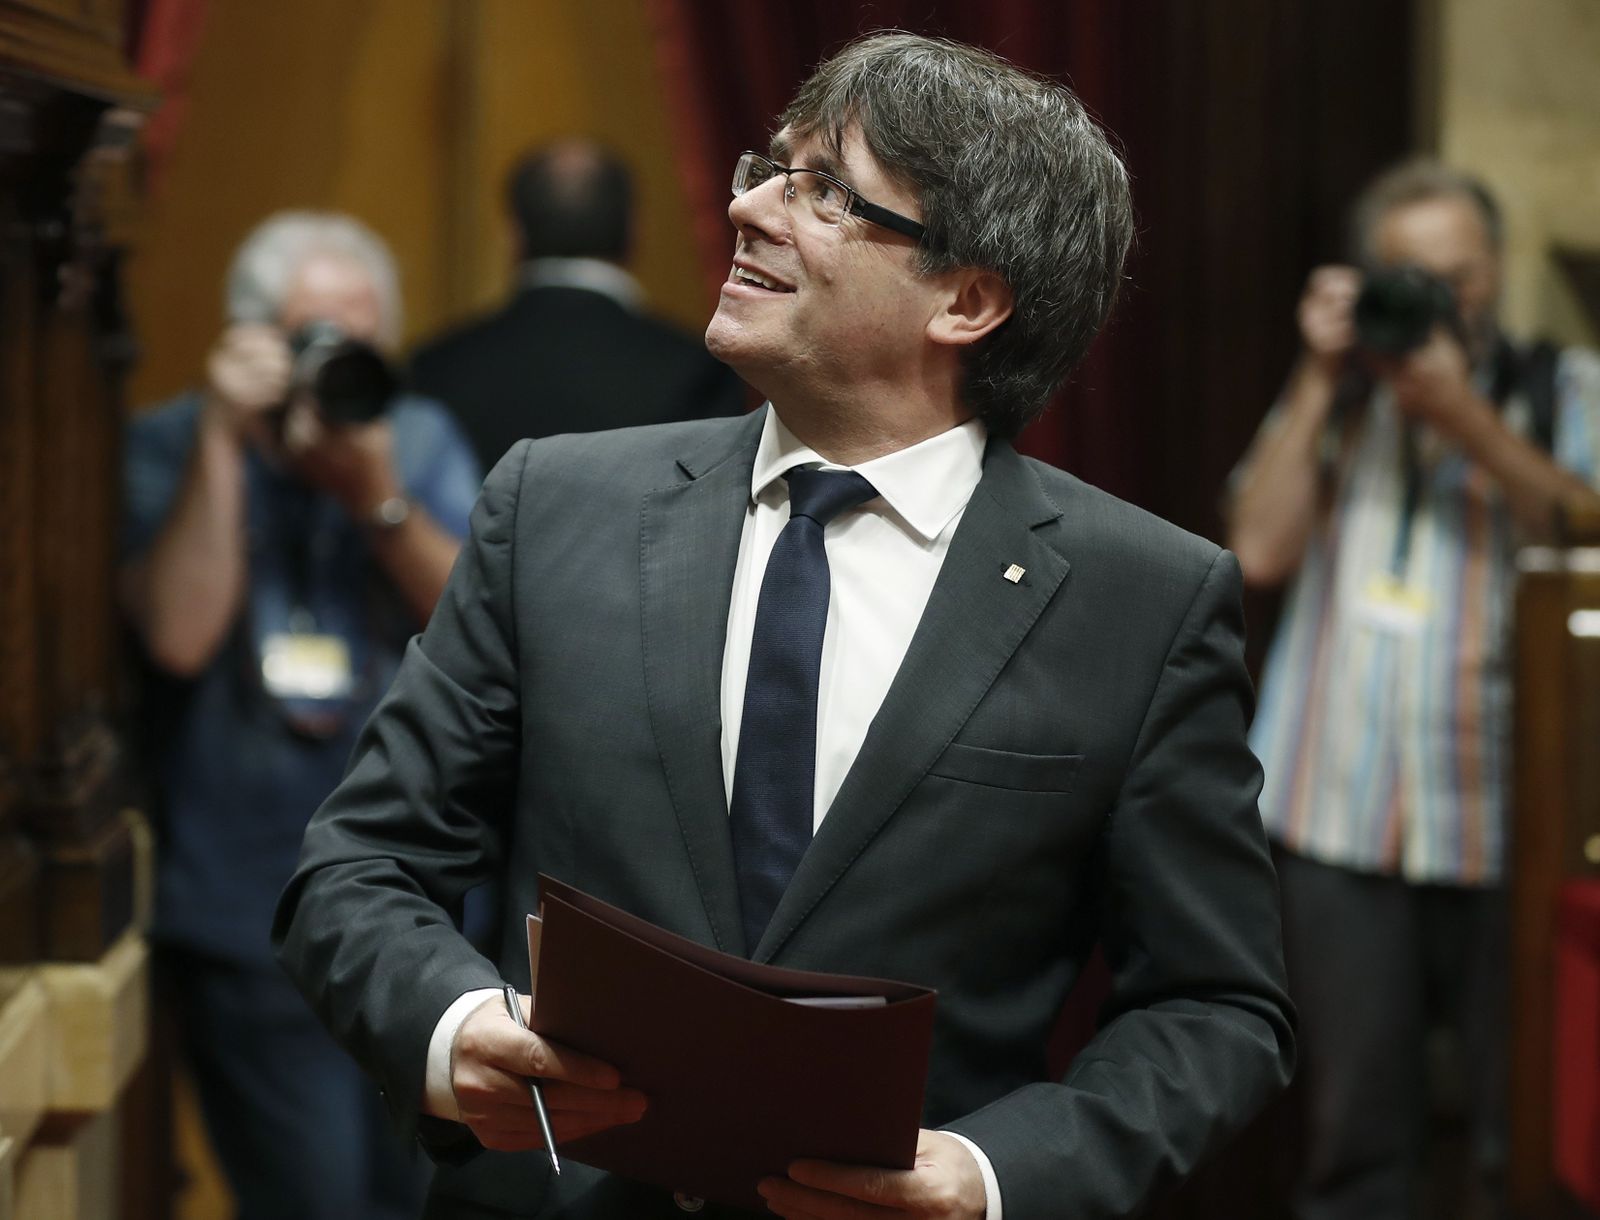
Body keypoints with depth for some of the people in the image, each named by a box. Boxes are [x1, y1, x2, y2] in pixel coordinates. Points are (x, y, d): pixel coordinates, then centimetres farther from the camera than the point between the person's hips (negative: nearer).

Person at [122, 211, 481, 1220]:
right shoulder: (169, 449, -2)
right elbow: (180, 636, -17)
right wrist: (223, 442, -19)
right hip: (250, 916, -3)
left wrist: (378, 500, -19)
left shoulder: (420, 439, 6)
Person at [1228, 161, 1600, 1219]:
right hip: (1342, 824, 2)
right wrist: (1320, 380, -1)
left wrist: (1465, 417, -15)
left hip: (1507, 824, -2)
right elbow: (1261, 550, 3)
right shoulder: (1334, 399, 16)